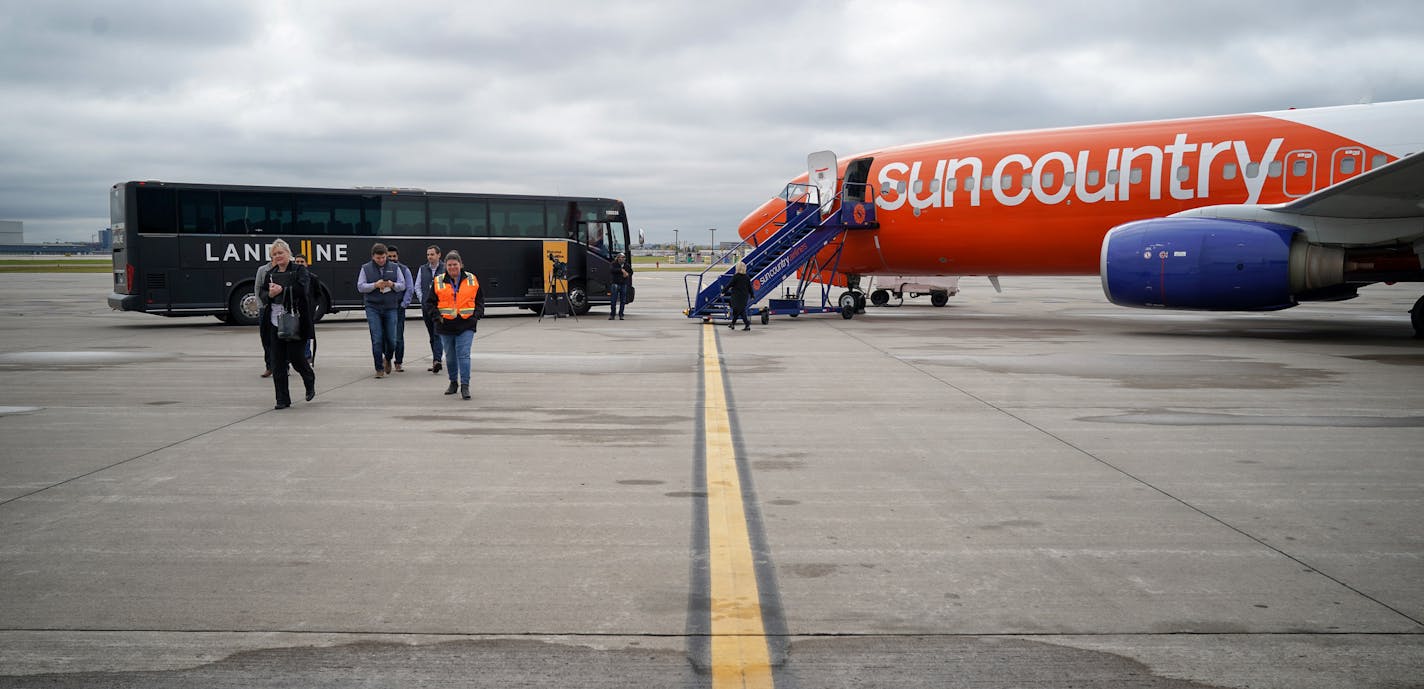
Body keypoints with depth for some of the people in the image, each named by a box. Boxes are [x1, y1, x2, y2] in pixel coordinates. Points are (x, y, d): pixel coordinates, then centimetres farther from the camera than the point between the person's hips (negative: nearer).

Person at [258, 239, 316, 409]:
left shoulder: (299, 270, -1)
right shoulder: (270, 274, 14)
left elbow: (302, 289, -15)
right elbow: (261, 294, 12)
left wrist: (282, 290, -15)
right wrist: (270, 294, -9)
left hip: (295, 322, -5)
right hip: (276, 322, 5)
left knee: (295, 356, -5)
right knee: (278, 363, 2)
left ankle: (310, 382, 27)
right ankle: (282, 399, 8)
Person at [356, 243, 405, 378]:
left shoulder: (394, 268, 8)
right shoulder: (366, 269, 5)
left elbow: (403, 285, 8)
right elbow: (360, 287, 0)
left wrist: (393, 285, -13)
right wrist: (375, 285, -14)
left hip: (391, 308, 1)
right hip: (373, 308, -1)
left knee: (391, 339, 1)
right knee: (377, 339, -6)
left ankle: (388, 359, 32)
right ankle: (379, 368, 1)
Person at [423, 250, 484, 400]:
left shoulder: (472, 280, 4)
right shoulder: (438, 282, 3)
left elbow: (479, 300, 12)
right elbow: (429, 302, 8)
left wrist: (477, 315, -2)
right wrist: (436, 314, -7)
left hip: (466, 325, -2)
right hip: (446, 325, 2)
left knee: (464, 354, -12)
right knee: (450, 356, 12)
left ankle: (465, 386, -13)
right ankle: (453, 382, 30)